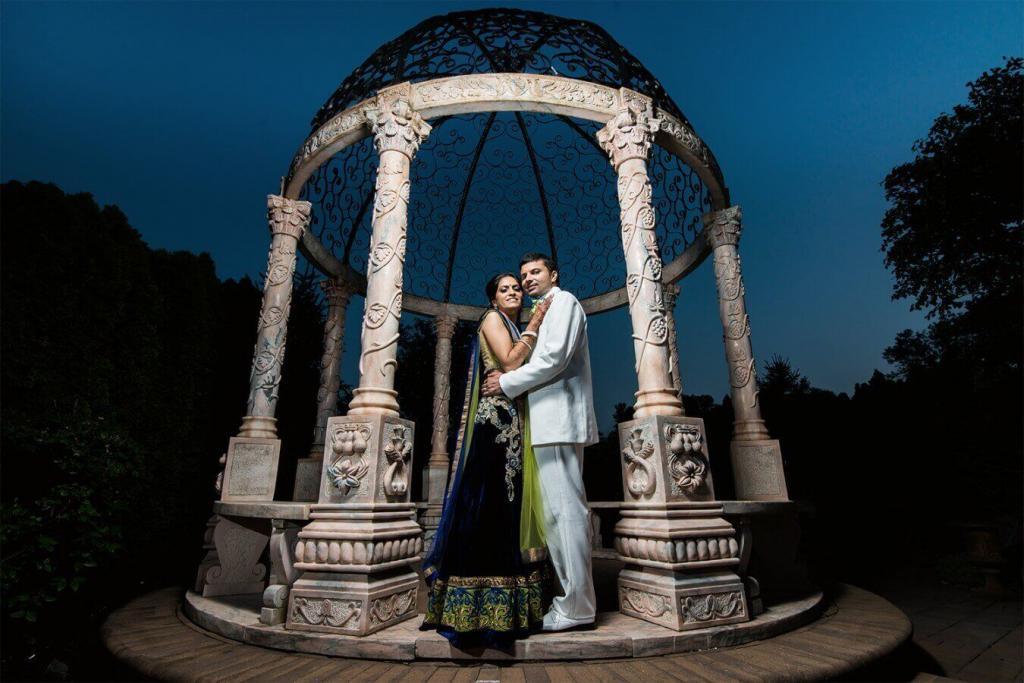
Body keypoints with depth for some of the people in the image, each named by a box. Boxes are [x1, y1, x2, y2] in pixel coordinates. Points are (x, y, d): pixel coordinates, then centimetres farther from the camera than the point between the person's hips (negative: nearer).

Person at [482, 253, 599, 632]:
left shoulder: (563, 301, -1)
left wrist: (507, 383, -9)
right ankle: (573, 599, 21)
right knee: (560, 510, 12)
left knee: (565, 508, -8)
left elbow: (554, 358, -15)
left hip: (558, 417, -10)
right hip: (550, 420, 10)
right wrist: (508, 379, 10)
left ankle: (576, 607, 0)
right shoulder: (544, 312, 27)